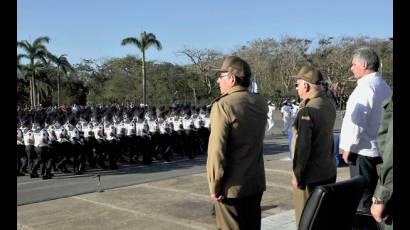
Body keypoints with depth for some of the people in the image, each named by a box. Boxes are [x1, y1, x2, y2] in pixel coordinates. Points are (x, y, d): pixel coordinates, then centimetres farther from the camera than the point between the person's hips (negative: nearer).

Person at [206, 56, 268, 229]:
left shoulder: (223, 105, -17)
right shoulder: (261, 103, 3)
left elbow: (217, 149, -21)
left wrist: (214, 186, -10)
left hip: (231, 186, -7)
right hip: (256, 182, 7)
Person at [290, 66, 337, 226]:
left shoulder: (307, 111, -22)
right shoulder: (329, 105, 3)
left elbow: (303, 146, -23)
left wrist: (296, 175, -12)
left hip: (310, 176, -8)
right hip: (329, 172, 8)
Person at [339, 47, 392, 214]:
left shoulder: (365, 86, -16)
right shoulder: (384, 86, 13)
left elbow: (356, 121, -19)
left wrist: (348, 148, -12)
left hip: (363, 150, -9)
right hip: (380, 148, 9)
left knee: (363, 195, -2)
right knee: (374, 191, 15)